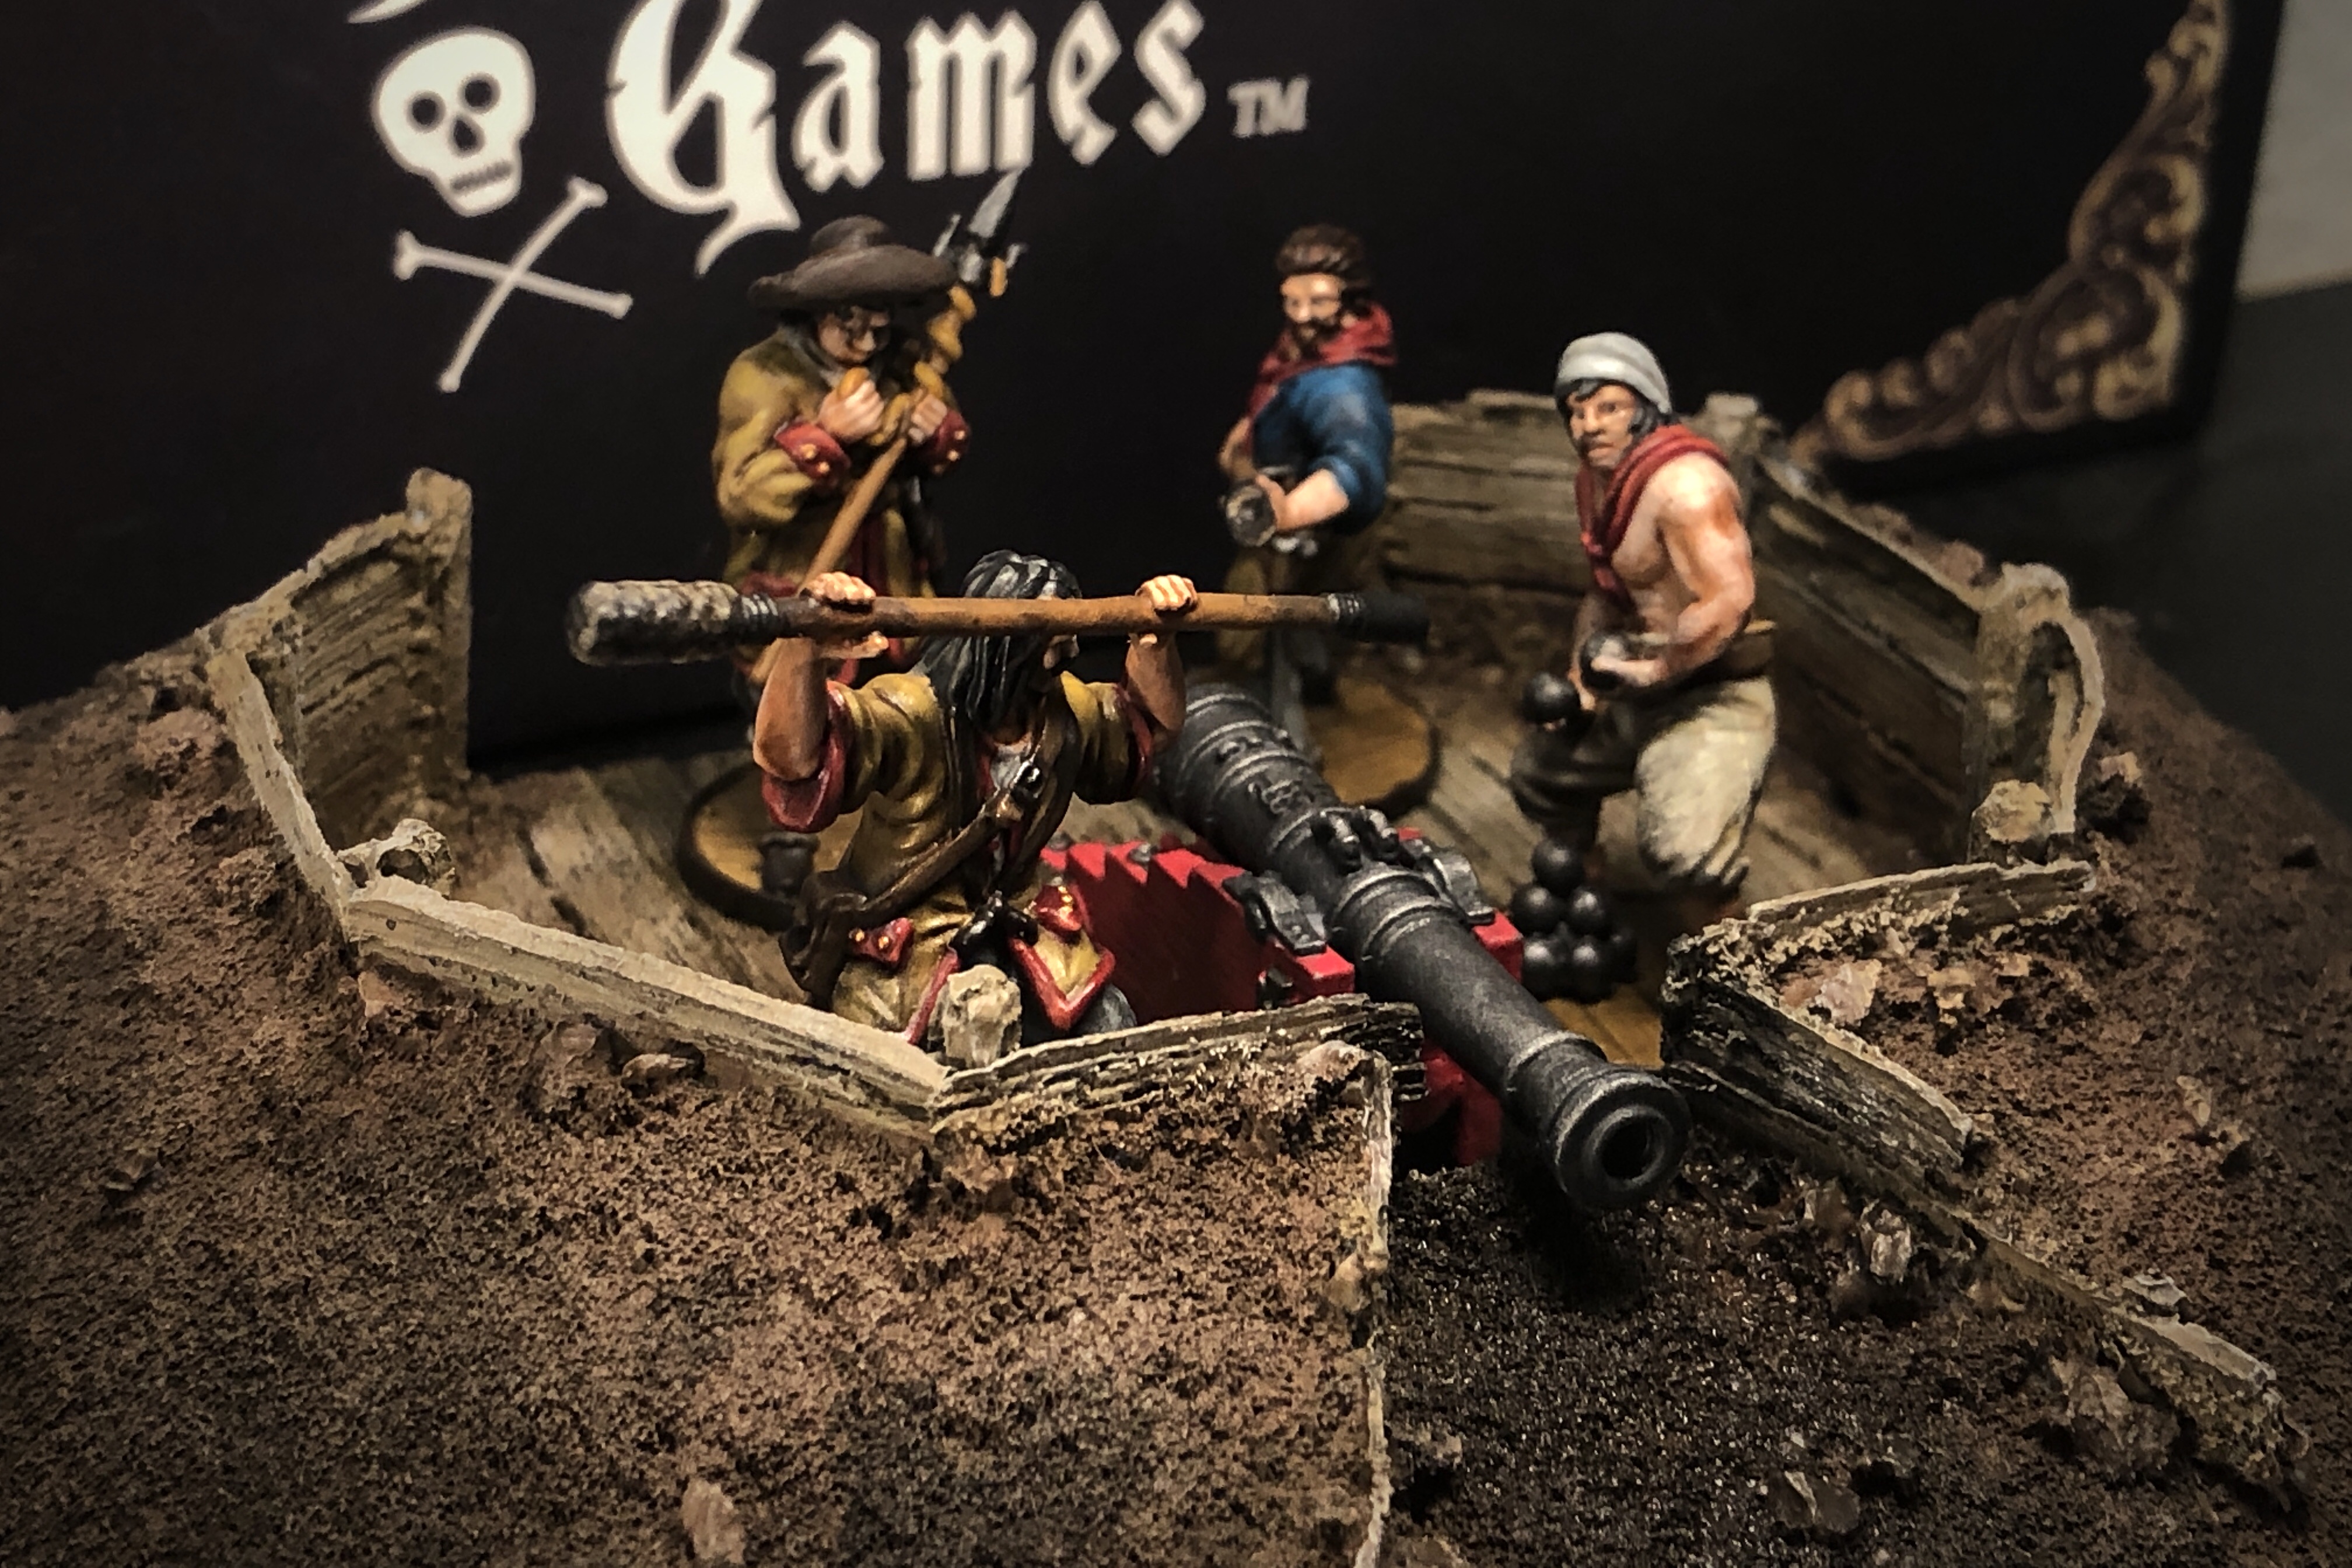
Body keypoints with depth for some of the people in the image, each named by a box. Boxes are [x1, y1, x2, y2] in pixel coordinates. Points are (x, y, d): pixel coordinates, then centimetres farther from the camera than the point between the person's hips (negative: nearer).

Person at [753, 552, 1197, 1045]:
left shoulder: (1066, 710, 1)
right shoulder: (909, 715, -23)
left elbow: (1150, 726, 21)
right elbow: (790, 758, -39)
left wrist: (1155, 641, 1)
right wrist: (805, 649, -57)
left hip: (1021, 931, 6)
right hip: (905, 955, -6)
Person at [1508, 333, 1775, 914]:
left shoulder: (1684, 482, -23)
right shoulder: (1595, 478, 10)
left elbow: (1730, 599, -31)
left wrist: (1650, 671, -22)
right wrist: (1579, 680, 10)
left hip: (1711, 697, -10)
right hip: (1638, 692, 10)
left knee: (1682, 855, -28)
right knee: (1538, 772, 25)